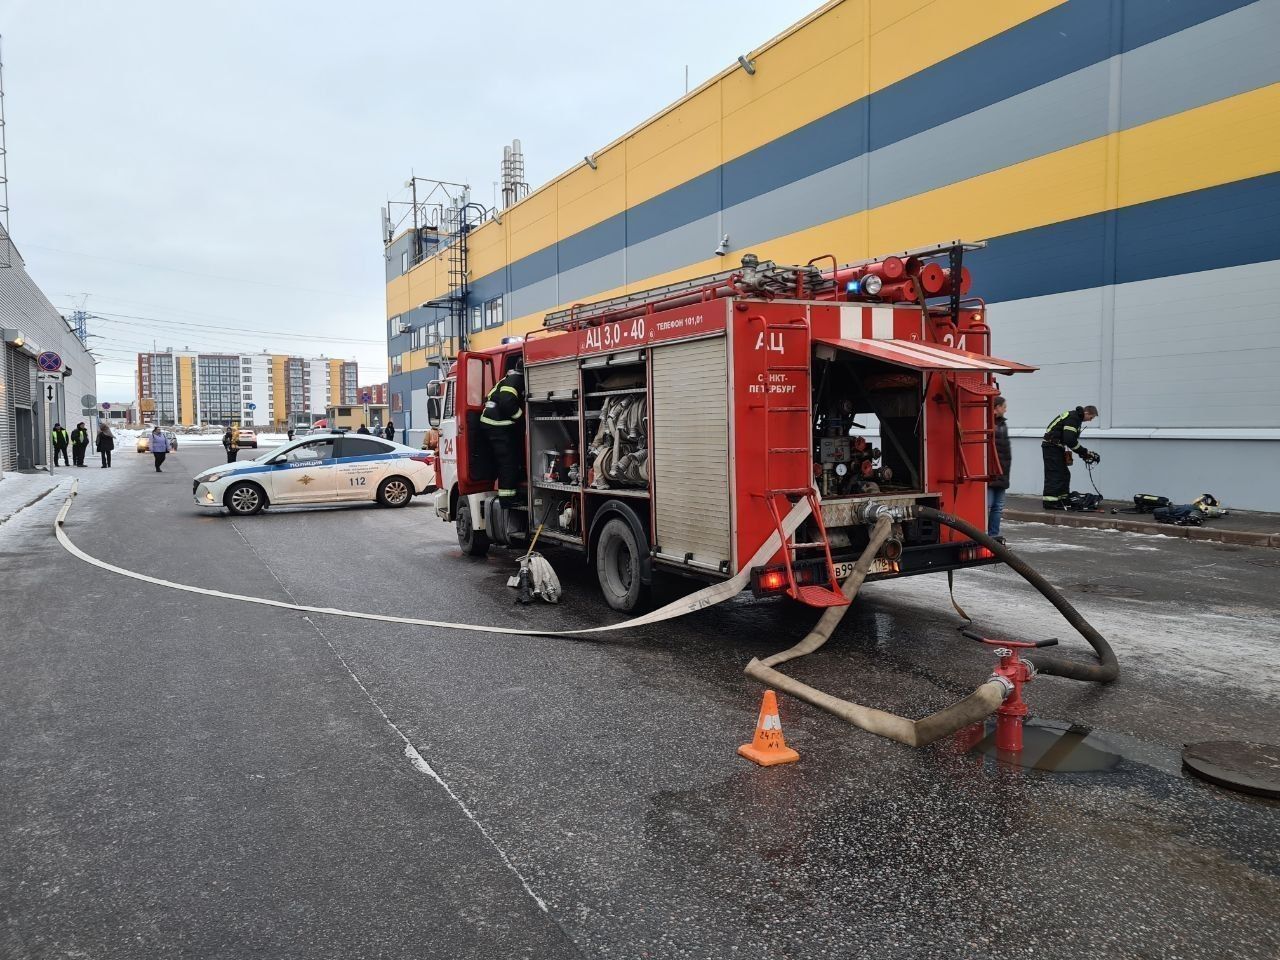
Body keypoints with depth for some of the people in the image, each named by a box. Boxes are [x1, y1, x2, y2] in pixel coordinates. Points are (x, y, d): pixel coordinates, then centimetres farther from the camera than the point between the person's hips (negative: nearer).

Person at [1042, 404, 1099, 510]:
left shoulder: (1076, 417, 15)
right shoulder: (1072, 418, -18)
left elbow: (1073, 439, 18)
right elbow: (1069, 440, -26)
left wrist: (1084, 453, 7)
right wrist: (1084, 452, -18)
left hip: (1056, 447, 11)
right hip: (1051, 447, -11)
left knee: (1064, 474, 12)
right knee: (1054, 474, -12)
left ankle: (1062, 499, 16)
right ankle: (1049, 502, -12)